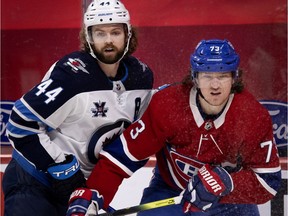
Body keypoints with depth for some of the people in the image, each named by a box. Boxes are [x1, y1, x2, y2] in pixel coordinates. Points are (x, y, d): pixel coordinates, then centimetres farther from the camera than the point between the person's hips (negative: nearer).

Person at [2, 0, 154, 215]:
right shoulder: (71, 74, -24)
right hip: (33, 180, -6)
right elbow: (21, 124, -23)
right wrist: (62, 167, -21)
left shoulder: (142, 76, -4)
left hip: (82, 182, 6)